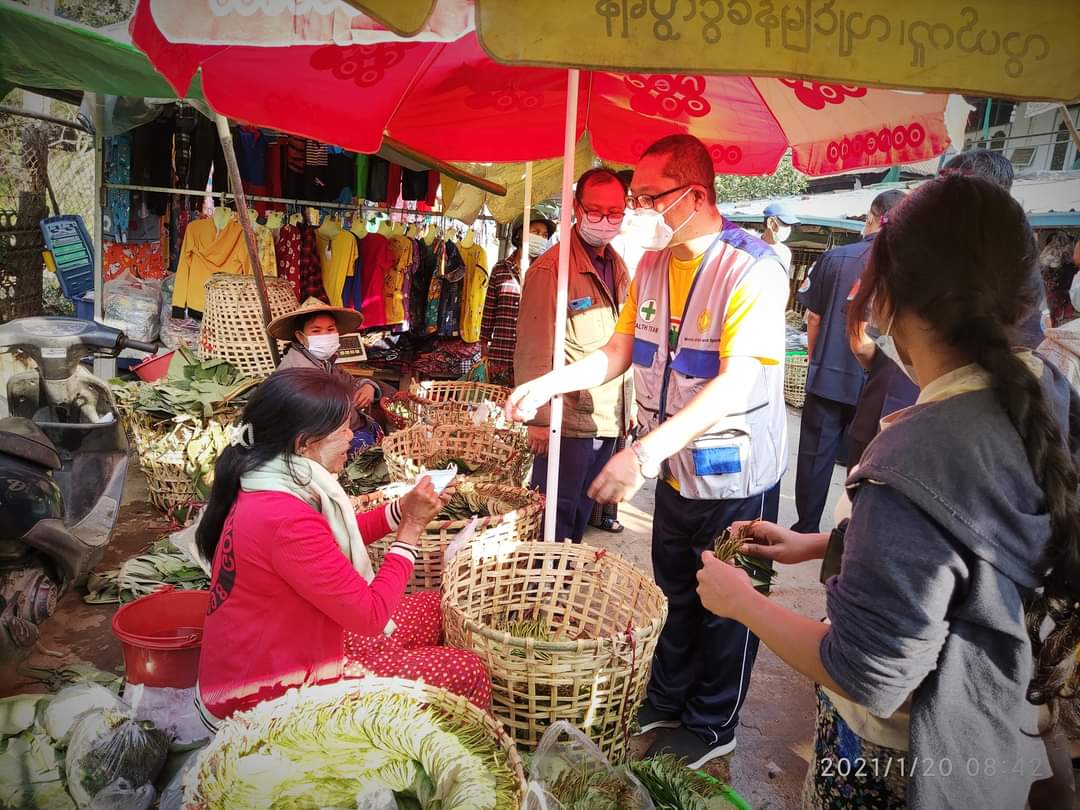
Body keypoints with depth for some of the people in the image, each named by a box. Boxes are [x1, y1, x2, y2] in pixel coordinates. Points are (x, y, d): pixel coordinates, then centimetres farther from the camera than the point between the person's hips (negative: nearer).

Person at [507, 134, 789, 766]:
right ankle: (665, 703, 44)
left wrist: (647, 451, -40)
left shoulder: (752, 268, -22)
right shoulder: (653, 265, 2)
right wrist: (548, 384, -6)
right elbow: (619, 352, 9)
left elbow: (737, 383, -31)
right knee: (674, 596, 23)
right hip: (676, 471, 7)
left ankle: (712, 726, 35)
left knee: (724, 609, 13)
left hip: (735, 478, -7)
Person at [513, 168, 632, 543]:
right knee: (556, 517, 2)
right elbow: (534, 352, -15)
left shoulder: (618, 267, 12)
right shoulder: (551, 268, -13)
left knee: (582, 513, 19)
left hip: (609, 419, 8)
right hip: (567, 422, -7)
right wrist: (539, 419, -17)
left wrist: (628, 405, 14)